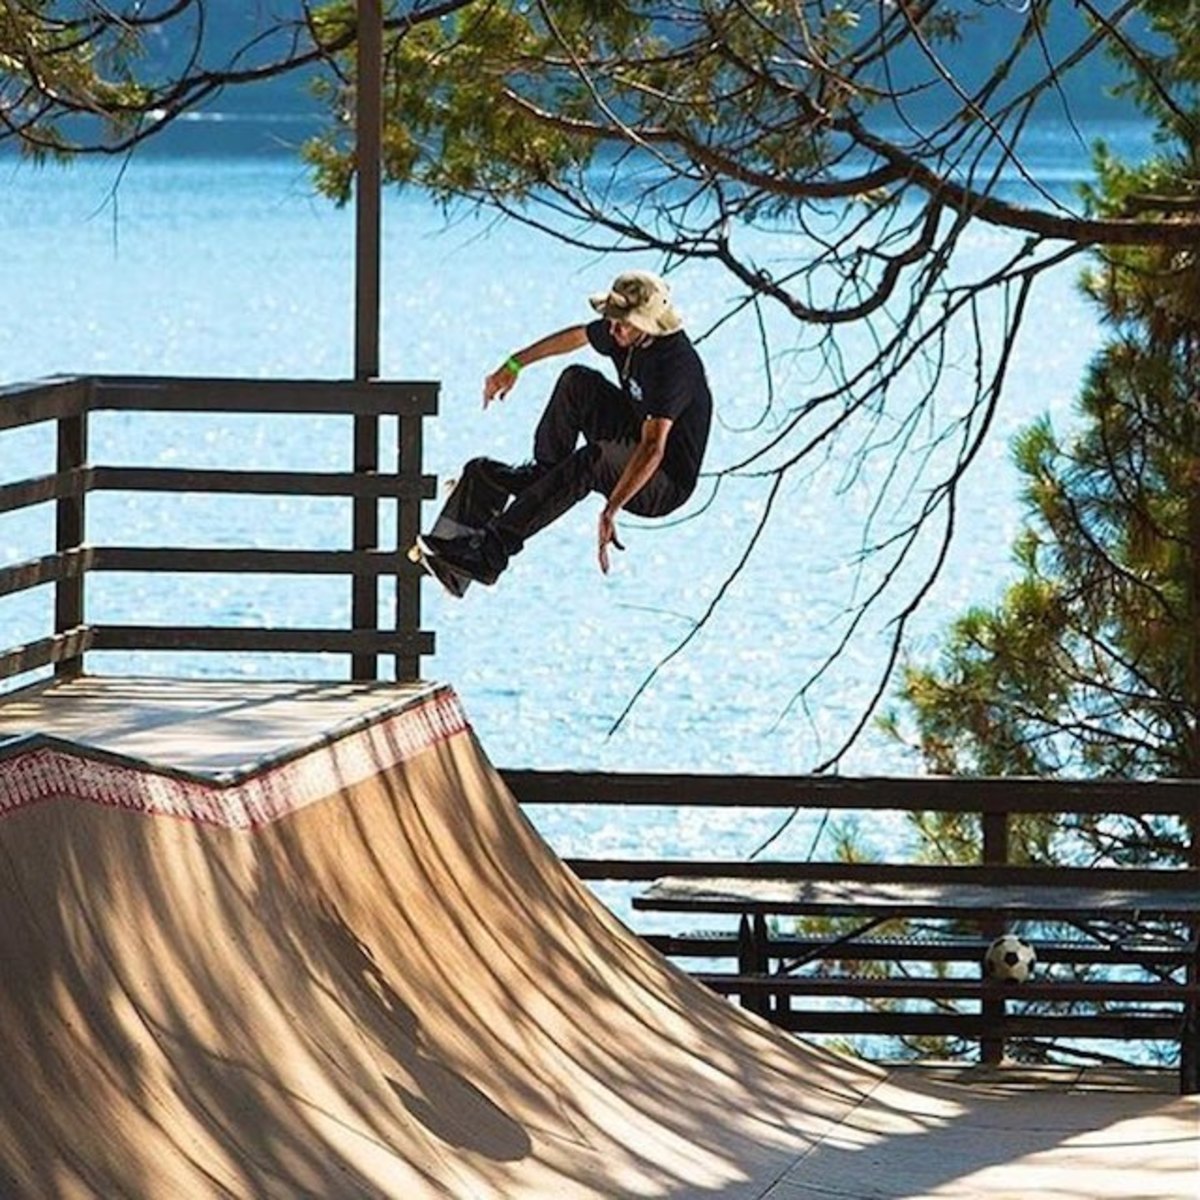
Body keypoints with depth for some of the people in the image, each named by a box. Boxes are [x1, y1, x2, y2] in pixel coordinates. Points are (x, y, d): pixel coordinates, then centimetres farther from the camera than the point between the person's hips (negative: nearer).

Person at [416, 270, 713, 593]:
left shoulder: (674, 364, -30)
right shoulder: (623, 333, -6)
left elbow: (653, 447, -42)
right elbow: (574, 337, 17)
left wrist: (610, 511, -51)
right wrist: (514, 365, 25)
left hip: (666, 484, -8)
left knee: (591, 461, -34)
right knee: (578, 381, -9)